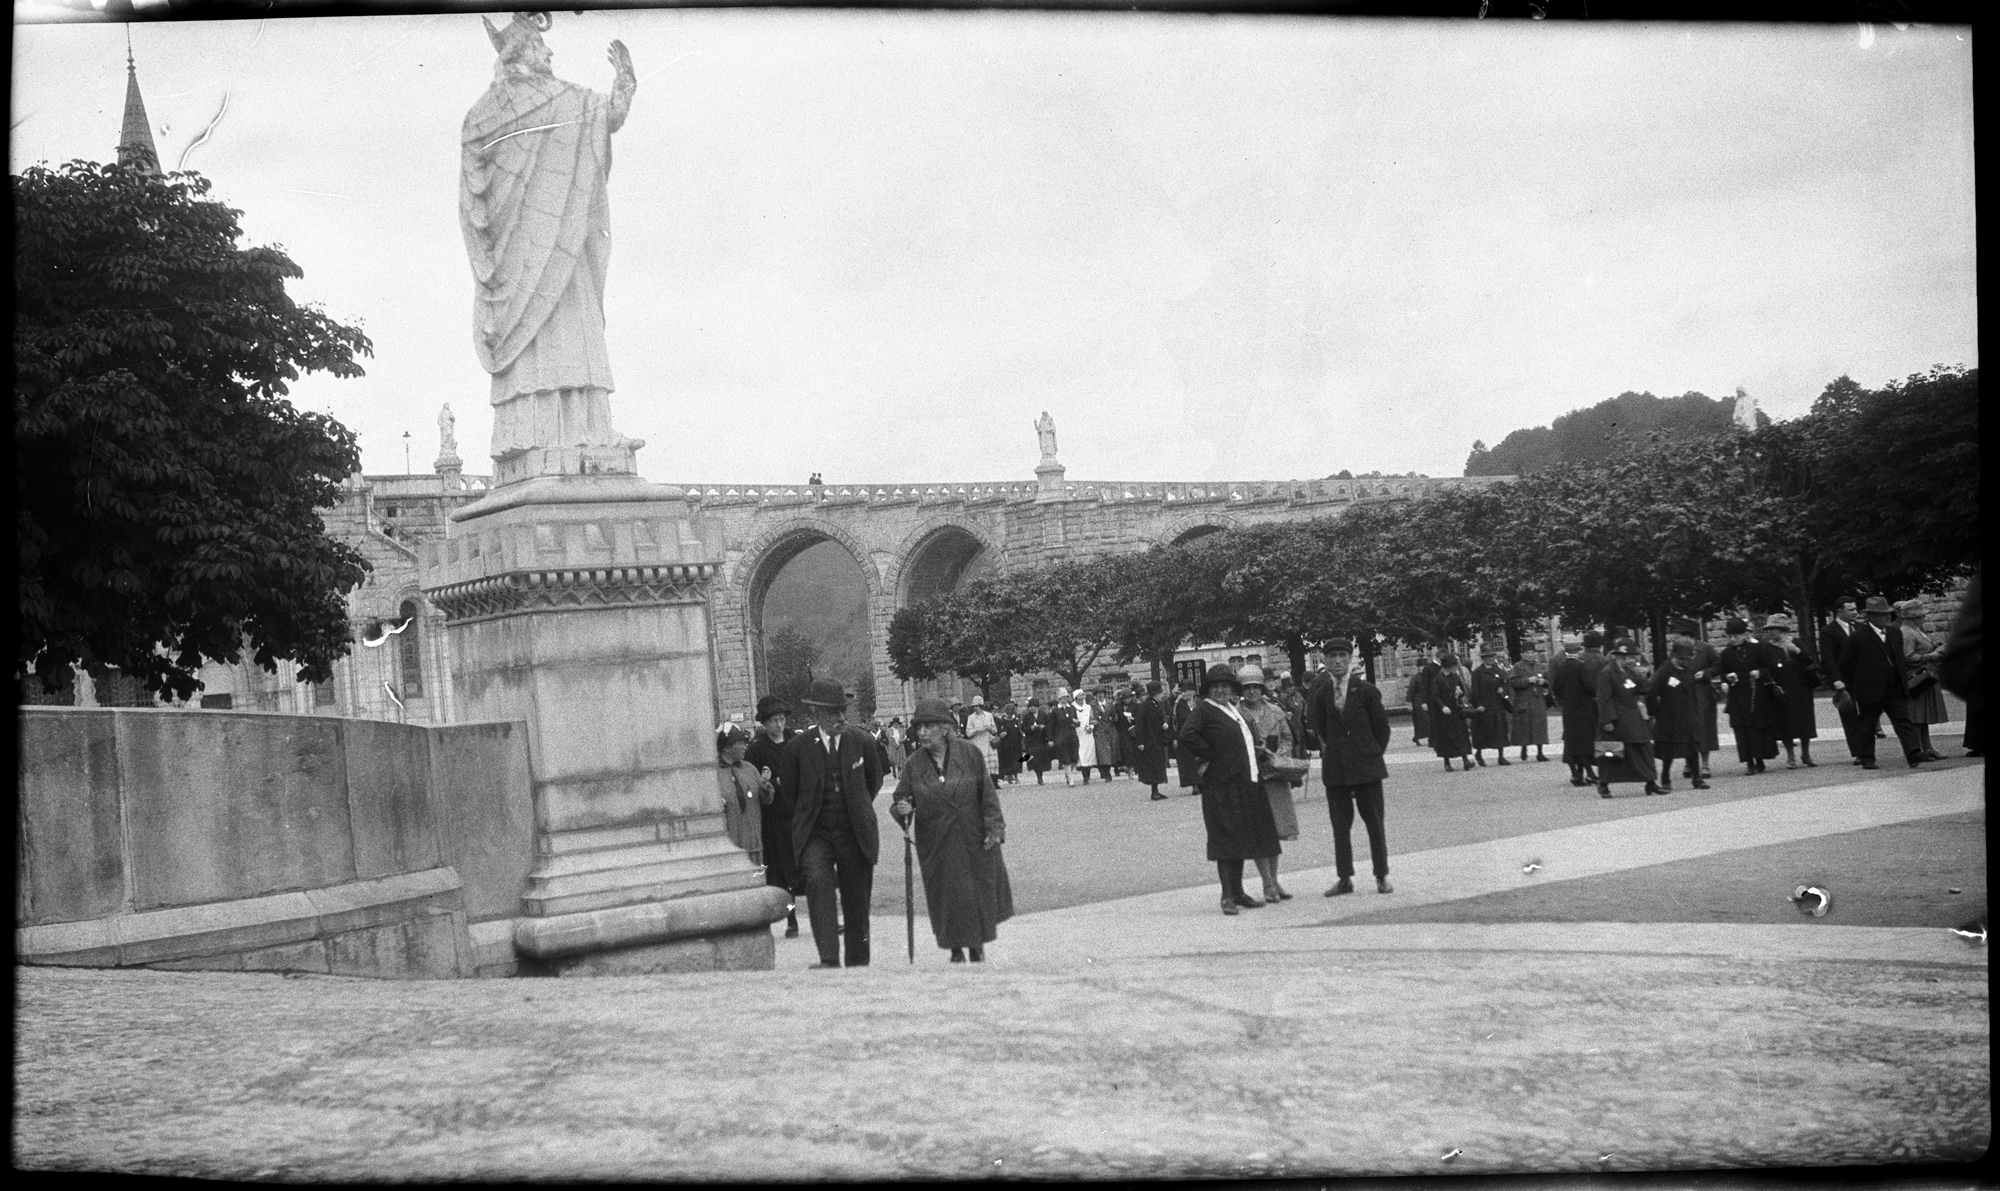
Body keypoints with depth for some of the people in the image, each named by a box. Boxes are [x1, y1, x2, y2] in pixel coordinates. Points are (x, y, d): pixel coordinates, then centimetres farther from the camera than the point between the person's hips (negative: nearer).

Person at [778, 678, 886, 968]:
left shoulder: (861, 742, 1)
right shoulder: (798, 747, -4)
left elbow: (874, 781, 18)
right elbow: (787, 789, 10)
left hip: (855, 834, 2)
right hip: (814, 834, -2)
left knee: (857, 899, 7)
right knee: (818, 881, -26)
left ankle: (858, 963, 24)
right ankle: (829, 959, -28)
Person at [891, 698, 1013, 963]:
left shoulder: (970, 754, -8)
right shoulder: (914, 764, -5)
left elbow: (987, 792, -3)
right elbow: (901, 800, 0)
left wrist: (993, 828, -7)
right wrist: (901, 810, -23)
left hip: (974, 839, 0)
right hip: (936, 842, 0)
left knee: (979, 891, 9)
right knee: (946, 893, 2)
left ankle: (977, 944, 31)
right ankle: (956, 949, 20)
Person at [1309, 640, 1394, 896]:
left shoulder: (1365, 690, -2)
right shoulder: (1320, 688, 5)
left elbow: (1382, 726, 4)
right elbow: (1316, 723, -4)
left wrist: (1374, 754, 3)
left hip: (1365, 764, -2)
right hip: (1334, 767, 2)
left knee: (1375, 824, 3)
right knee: (1340, 825, 6)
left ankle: (1382, 877, 11)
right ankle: (1344, 879, 12)